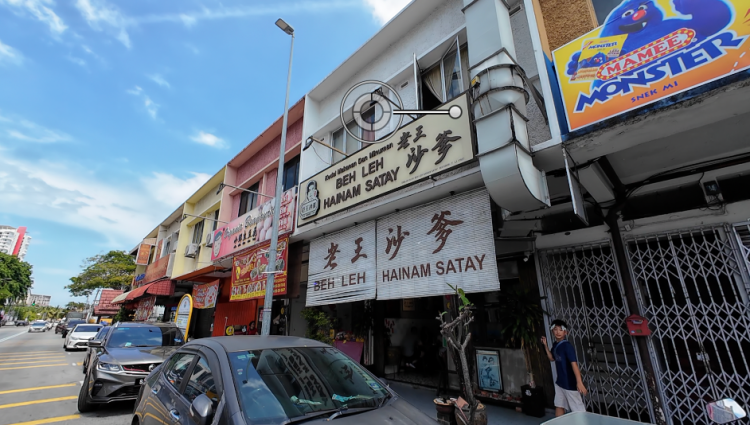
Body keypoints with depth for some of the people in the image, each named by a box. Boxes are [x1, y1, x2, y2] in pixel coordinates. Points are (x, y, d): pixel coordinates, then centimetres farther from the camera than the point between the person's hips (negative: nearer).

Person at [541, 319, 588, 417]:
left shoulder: (567, 346, -20)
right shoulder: (555, 345, 3)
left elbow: (574, 364, -27)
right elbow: (552, 358, 17)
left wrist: (579, 382, -34)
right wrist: (545, 345, 6)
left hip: (570, 384, -8)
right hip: (560, 382, 8)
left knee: (579, 411, 0)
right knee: (559, 406, 19)